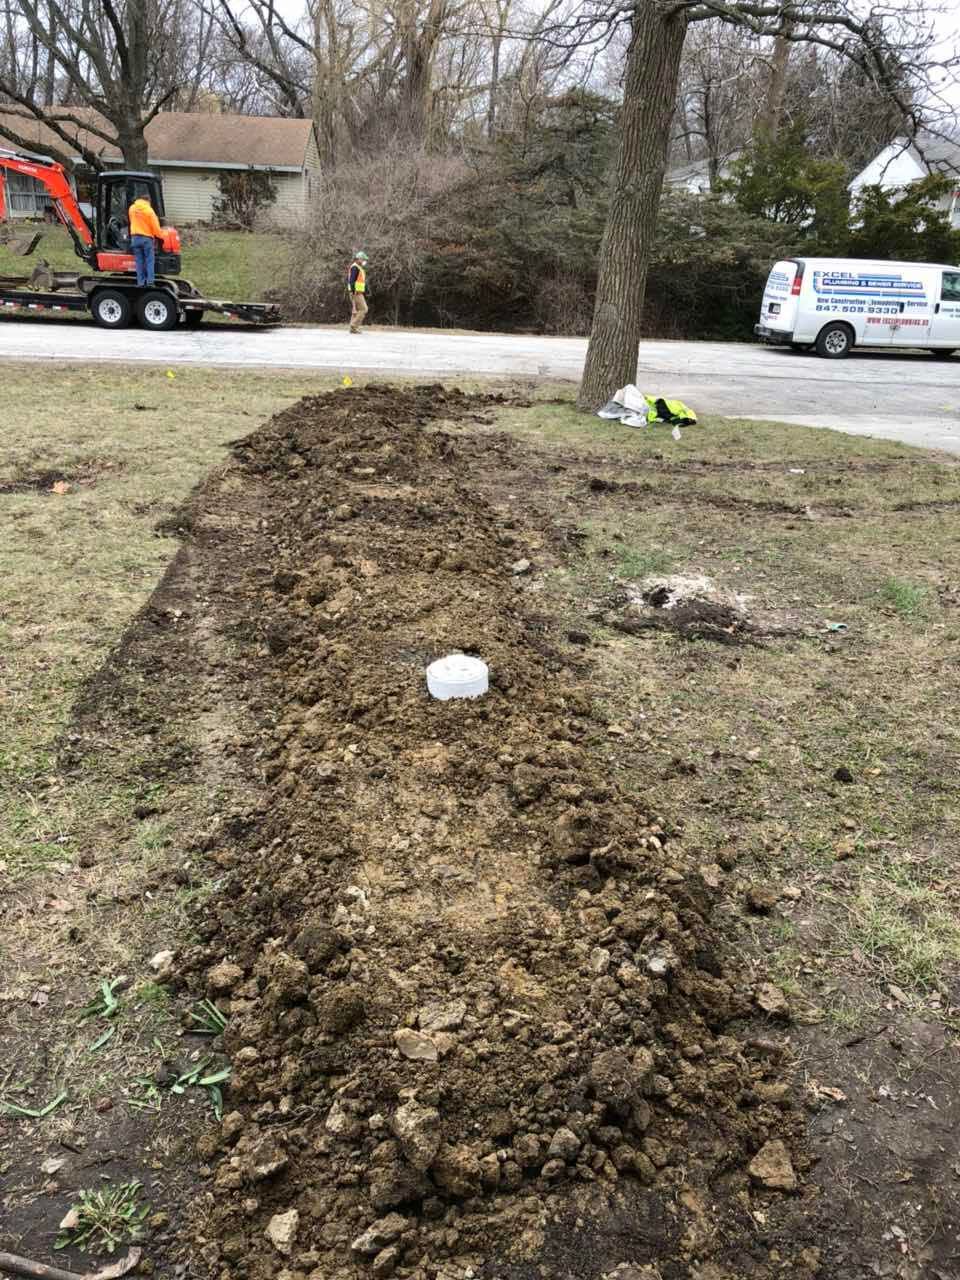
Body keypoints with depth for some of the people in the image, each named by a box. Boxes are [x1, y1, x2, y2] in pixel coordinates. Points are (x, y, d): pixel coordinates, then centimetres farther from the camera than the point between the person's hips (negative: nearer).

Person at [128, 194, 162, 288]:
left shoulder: (132, 209, 6)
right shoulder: (149, 210, -10)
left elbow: (132, 221, 17)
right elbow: (155, 227, -8)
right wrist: (161, 236, 7)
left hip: (135, 237, 4)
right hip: (147, 238, -4)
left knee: (139, 262, 6)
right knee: (149, 261, 1)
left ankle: (141, 282, 3)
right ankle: (150, 282, -7)